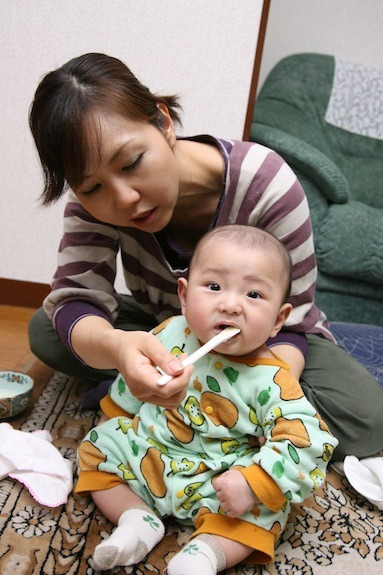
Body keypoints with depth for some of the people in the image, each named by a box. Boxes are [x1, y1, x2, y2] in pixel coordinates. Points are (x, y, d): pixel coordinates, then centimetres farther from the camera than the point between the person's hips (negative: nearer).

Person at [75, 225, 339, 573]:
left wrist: (252, 483, -32)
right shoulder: (170, 335, -13)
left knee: (266, 507, -23)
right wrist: (115, 420, 15)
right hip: (146, 452, 4)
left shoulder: (271, 380, -24)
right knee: (96, 447, -1)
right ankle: (137, 519, -3)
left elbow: (307, 443, -24)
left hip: (216, 484, -3)